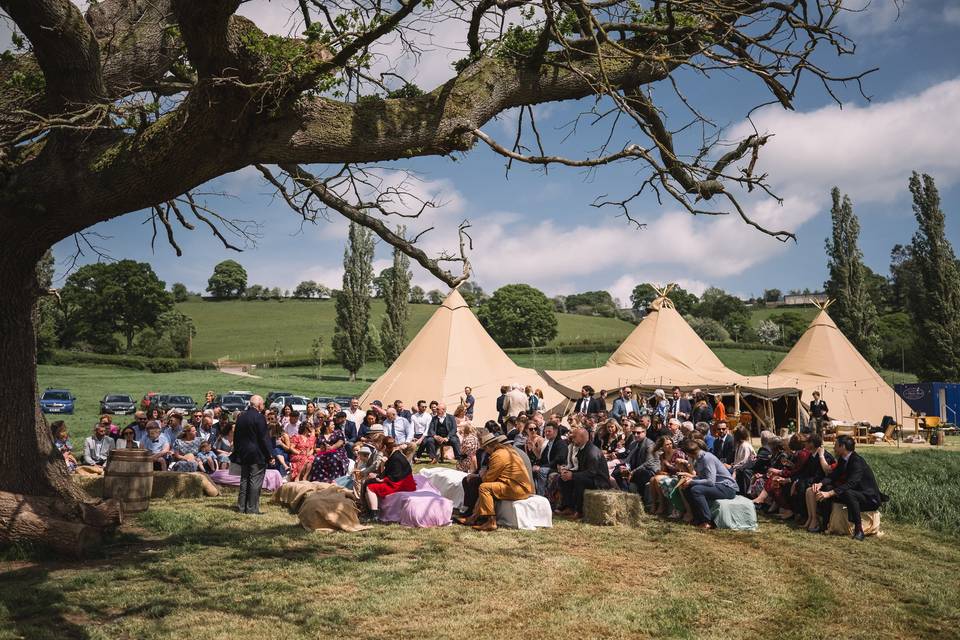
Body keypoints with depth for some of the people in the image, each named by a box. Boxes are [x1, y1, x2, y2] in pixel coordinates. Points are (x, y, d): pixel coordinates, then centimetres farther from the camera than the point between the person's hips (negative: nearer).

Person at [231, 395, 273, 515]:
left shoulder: (241, 417, 8)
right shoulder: (259, 417, -14)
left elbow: (236, 437, 14)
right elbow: (263, 438, -15)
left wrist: (237, 453, 21)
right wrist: (269, 456, -9)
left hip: (243, 454, 7)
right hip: (258, 455, -7)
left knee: (244, 480, 14)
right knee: (255, 482, -3)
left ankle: (241, 507, 17)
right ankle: (252, 508, -2)